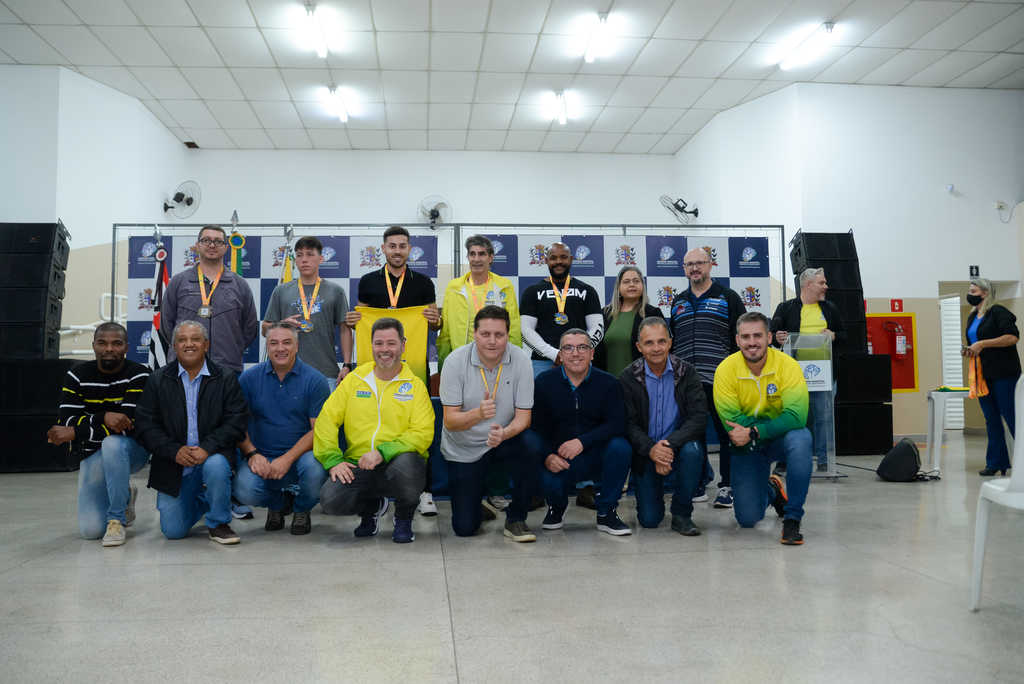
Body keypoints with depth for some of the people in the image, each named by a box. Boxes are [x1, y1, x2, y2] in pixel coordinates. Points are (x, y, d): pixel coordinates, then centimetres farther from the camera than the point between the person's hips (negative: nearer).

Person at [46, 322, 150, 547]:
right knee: (90, 530, -10)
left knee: (113, 443, -40)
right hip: (93, 456, 3)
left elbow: (129, 424, -21)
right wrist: (103, 418, -28)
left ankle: (117, 520, -22)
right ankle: (125, 496, 25)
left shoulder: (139, 375, -12)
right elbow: (66, 420, -10)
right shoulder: (78, 374, 0)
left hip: (131, 449, -3)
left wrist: (74, 432, -19)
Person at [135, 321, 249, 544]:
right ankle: (198, 501, 32)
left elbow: (236, 421, -8)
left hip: (212, 456, -2)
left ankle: (218, 523, -10)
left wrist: (207, 448, -23)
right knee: (173, 531, -4)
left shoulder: (226, 379, 0)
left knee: (216, 466, -37)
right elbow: (145, 425, -2)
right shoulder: (158, 380, 4)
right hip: (174, 464, 2)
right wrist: (174, 451, -17)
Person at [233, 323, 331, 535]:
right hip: (262, 457, 2)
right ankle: (277, 504, 14)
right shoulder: (249, 378, 4)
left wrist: (287, 459, -18)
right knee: (244, 491, -27)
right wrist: (252, 454, -13)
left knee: (315, 470, -34)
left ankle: (302, 510, 5)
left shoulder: (315, 380, -3)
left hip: (301, 454, -1)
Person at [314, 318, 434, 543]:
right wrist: (333, 461, -8)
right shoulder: (354, 380, 10)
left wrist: (383, 453, -20)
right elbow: (326, 420, 6)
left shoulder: (415, 385, 3)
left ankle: (404, 517, -1)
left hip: (398, 462, -2)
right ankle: (373, 507, 13)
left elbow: (422, 434, -8)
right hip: (358, 465, 2)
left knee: (406, 464, -37)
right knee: (330, 500, -25)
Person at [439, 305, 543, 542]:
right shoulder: (455, 362, -17)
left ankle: (515, 518, -11)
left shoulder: (520, 360, -15)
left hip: (505, 440, 1)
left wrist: (504, 433, -38)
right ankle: (476, 498, 33)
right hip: (463, 450, 0)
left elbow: (523, 417, -15)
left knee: (532, 445, -33)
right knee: (465, 528, -4)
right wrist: (478, 414, -39)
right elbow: (450, 421, -18)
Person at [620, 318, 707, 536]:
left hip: (679, 446, 0)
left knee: (692, 450, -35)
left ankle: (681, 514, -13)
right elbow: (628, 424, -9)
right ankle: (655, 490, 30)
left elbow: (699, 417, -14)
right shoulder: (628, 378, -4)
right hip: (645, 454, 0)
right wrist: (651, 450, -27)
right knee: (649, 520, -8)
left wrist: (671, 444, -29)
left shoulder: (687, 372, -5)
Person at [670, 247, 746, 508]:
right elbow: (670, 341, 23)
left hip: (720, 381, -4)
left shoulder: (728, 298, 5)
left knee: (726, 434, 0)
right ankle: (697, 486, 17)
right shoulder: (678, 302, 18)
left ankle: (727, 486, 9)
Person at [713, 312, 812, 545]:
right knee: (747, 518, -5)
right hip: (747, 446, 1)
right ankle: (771, 490, 33)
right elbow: (732, 421, -18)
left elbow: (796, 417, -25)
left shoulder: (788, 365, -16)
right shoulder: (726, 369, -14)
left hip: (781, 439, -1)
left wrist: (754, 432, -33)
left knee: (800, 437, -37)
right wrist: (777, 423, -22)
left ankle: (792, 518, -21)